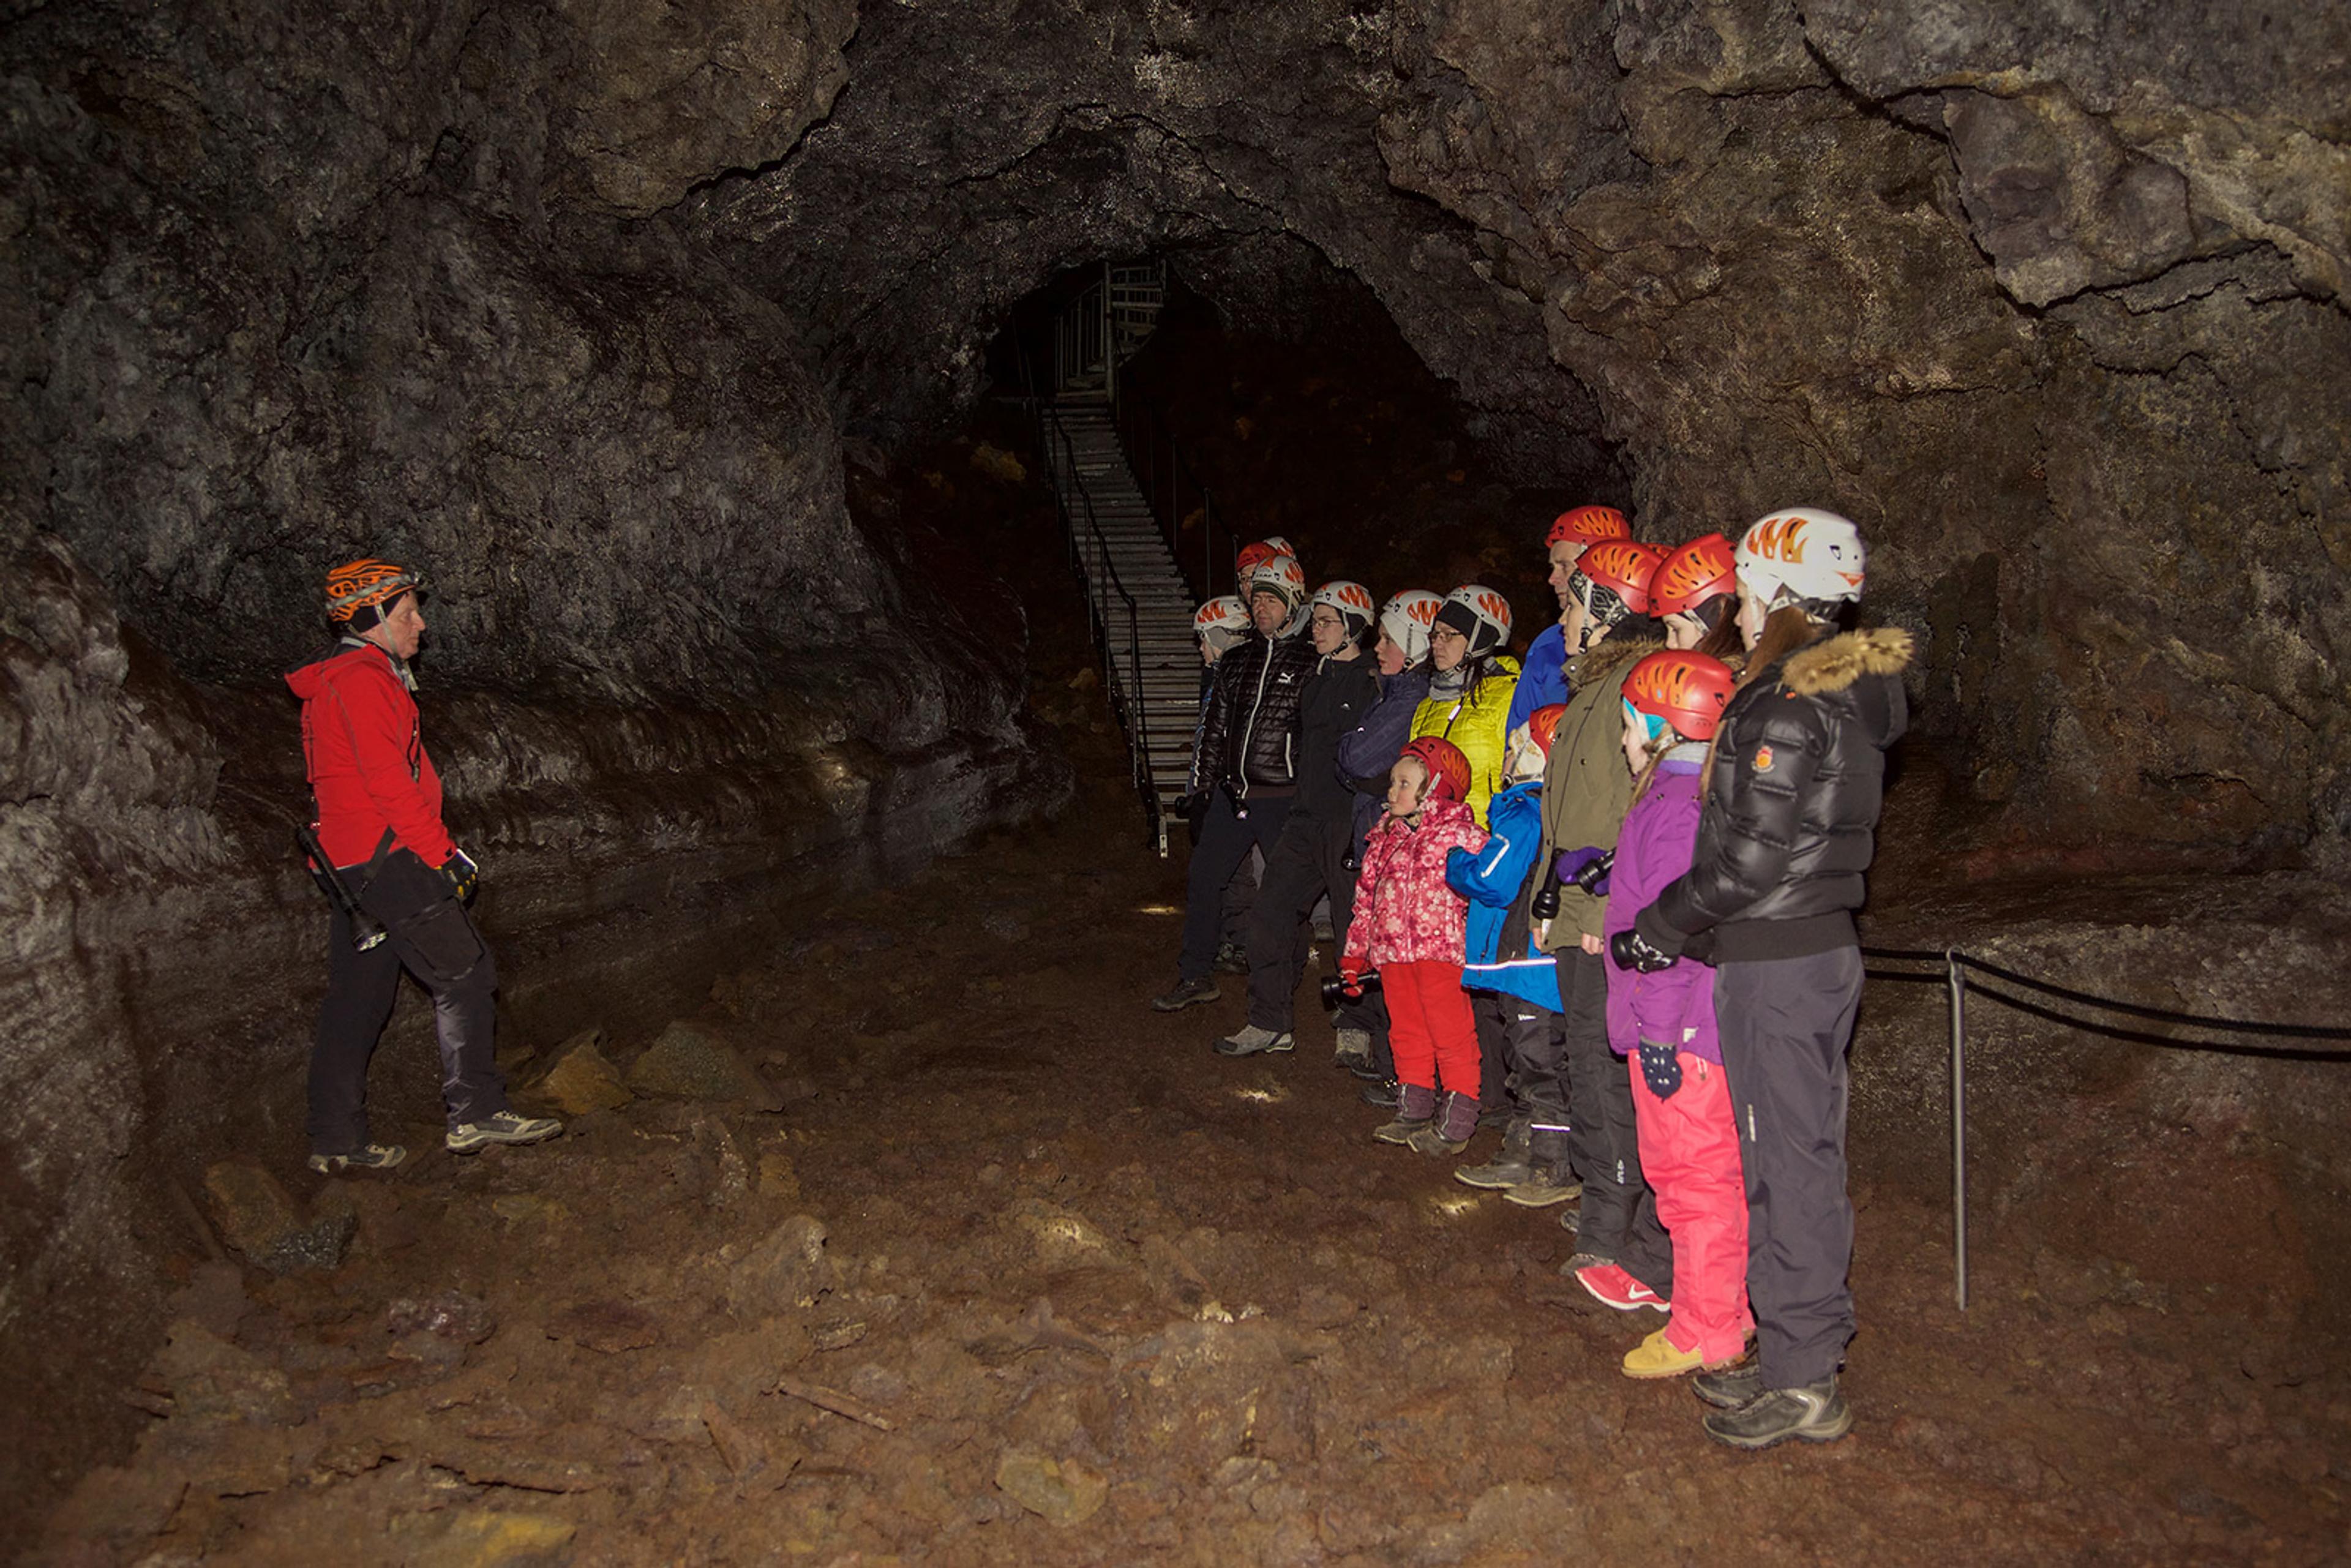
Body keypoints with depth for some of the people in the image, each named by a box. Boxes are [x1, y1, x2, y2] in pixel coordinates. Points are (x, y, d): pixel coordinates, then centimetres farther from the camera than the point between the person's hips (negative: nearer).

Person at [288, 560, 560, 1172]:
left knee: (357, 999, 11)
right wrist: (445, 852, -15)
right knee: (463, 974, -8)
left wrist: (434, 848, 20)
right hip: (385, 858, -10)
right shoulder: (362, 679, -11)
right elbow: (389, 781, -18)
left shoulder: (332, 684, 23)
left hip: (348, 867, 10)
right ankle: (475, 1113, -8)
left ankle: (337, 1140, 15)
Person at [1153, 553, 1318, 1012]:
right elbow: (1214, 727, 17)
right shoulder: (1235, 662, 14)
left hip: (1282, 797, -5)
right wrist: (1202, 787, 13)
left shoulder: (1311, 665, -3)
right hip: (1232, 793, 5)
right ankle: (1195, 977, 17)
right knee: (1203, 879, 5)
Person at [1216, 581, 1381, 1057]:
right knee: (1272, 910, 5)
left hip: (1348, 821, -8)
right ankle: (1270, 1023, 13)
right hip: (1308, 818, 8)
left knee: (1354, 926, 0)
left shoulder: (1370, 682, -10)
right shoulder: (1318, 679, 16)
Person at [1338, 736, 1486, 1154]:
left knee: (1450, 1033, -3)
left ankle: (1456, 1122, 5)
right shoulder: (1386, 838, 14)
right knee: (1407, 1032, 13)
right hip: (1393, 955, 6)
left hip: (1441, 951, -6)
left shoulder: (1462, 835, -6)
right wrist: (1355, 955, 18)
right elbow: (1366, 897, 19)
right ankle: (1414, 1111, 24)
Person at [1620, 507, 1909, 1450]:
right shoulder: (1846, 693, 11)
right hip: (1814, 948, 10)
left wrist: (1655, 929, -9)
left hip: (1778, 965, -10)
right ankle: (1797, 1355, 29)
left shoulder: (1789, 708, -19)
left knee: (1792, 1163, -1)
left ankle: (1804, 1386, 11)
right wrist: (1686, 926, 14)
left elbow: (1751, 859, -22)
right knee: (1792, 1156, 16)